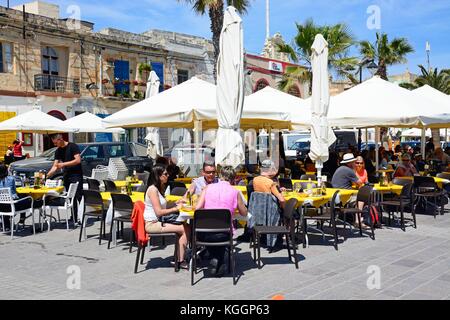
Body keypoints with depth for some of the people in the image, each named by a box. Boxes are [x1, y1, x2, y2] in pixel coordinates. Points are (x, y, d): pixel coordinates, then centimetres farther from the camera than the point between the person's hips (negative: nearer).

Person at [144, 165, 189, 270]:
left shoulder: (160, 188, 15)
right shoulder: (152, 189, -14)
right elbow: (159, 212, -20)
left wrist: (176, 203, 7)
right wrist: (176, 208, -12)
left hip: (159, 221, 9)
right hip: (152, 224, -9)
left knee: (186, 226, -7)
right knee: (185, 229, -16)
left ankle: (179, 258, -4)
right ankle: (180, 261, -8)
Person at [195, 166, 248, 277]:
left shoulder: (208, 187, 3)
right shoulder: (235, 192, 1)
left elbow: (198, 208, -3)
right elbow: (244, 213, 10)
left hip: (204, 234, 1)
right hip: (223, 234, 0)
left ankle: (213, 259, 21)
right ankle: (220, 265, 30)